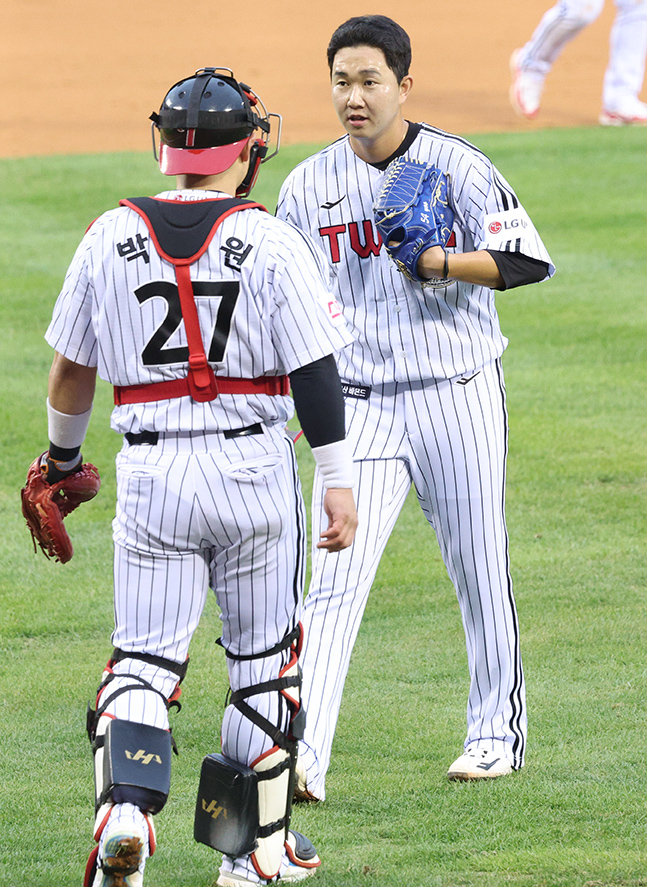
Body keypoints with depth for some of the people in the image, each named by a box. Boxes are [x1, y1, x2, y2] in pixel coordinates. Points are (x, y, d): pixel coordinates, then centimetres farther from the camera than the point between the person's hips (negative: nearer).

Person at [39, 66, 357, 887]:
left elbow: (70, 368, 10)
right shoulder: (271, 242, -6)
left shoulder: (109, 237, 2)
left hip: (150, 474, 1)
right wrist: (338, 481, -4)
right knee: (263, 660, 12)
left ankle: (125, 805, -22)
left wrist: (62, 457, 26)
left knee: (144, 657, 4)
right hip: (253, 467, -1)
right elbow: (314, 372, -9)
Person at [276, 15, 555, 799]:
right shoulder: (309, 186, 6)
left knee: (479, 572, 7)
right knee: (336, 581, -10)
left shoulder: (457, 167, -3)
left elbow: (527, 261, -9)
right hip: (361, 405, 2)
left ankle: (497, 732, 24)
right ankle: (304, 757, -18)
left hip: (458, 396, -2)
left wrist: (435, 262, -23)